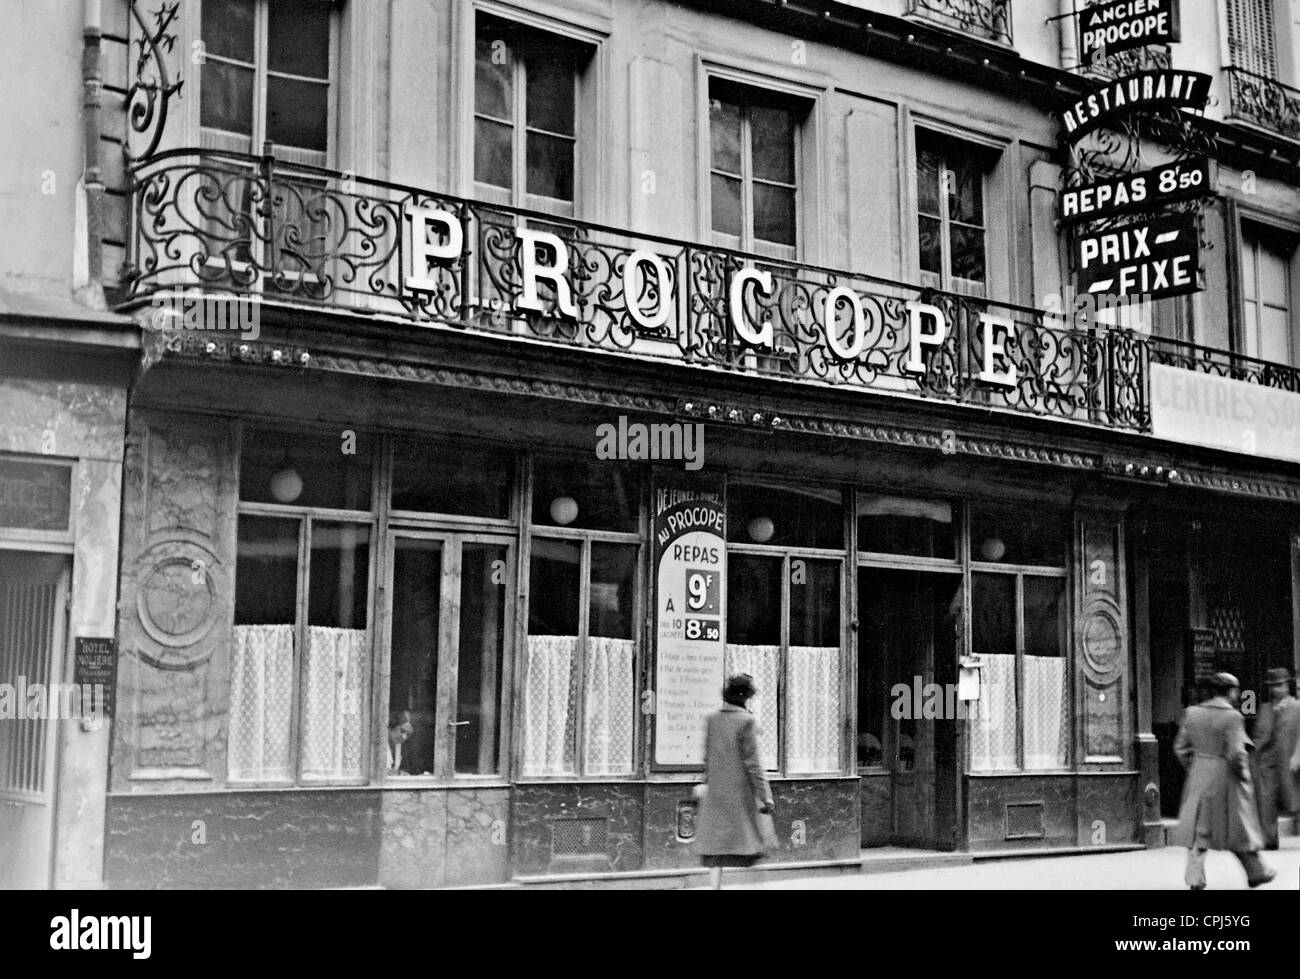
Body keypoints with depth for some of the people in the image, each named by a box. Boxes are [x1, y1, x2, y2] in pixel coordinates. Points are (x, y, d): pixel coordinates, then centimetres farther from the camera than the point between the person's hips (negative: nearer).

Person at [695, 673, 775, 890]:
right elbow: (752, 762, -12)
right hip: (740, 791, -5)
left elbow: (707, 757, 12)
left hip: (715, 791, 5)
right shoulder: (746, 721, -11)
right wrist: (765, 796, -9)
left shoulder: (712, 719, 5)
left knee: (716, 846, 7)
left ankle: (715, 884, 4)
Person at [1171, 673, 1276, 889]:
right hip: (1226, 780, -4)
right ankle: (1256, 872, 28)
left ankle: (1195, 878, -3)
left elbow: (1181, 747, 6)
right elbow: (1236, 754, -20)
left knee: (1198, 829, 5)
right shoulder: (1232, 717, -15)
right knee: (1239, 828, 12)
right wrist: (1244, 775, -5)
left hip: (1199, 780, 4)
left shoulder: (1192, 713, 2)